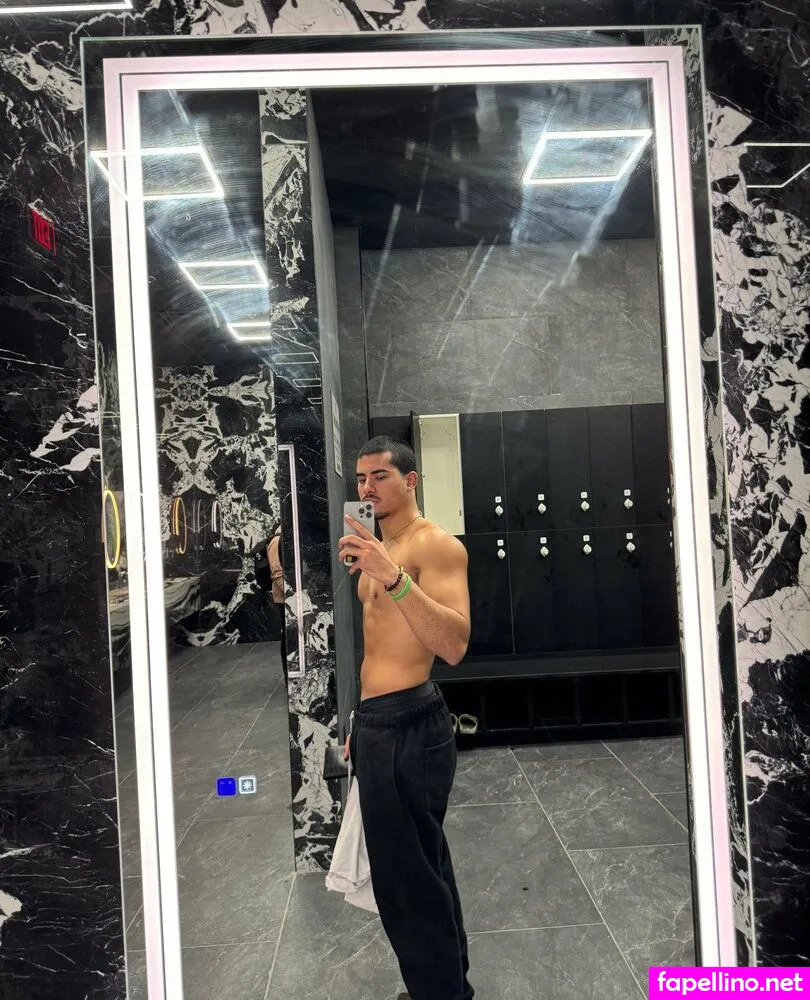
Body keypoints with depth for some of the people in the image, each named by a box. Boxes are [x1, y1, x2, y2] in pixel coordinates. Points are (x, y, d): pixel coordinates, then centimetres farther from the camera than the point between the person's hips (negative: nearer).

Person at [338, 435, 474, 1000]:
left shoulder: (436, 545, -14)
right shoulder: (379, 548, 15)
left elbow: (454, 646, -28)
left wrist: (394, 578, -39)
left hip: (408, 725, -10)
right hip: (377, 721, 10)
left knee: (407, 873, 0)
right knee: (422, 863, 21)